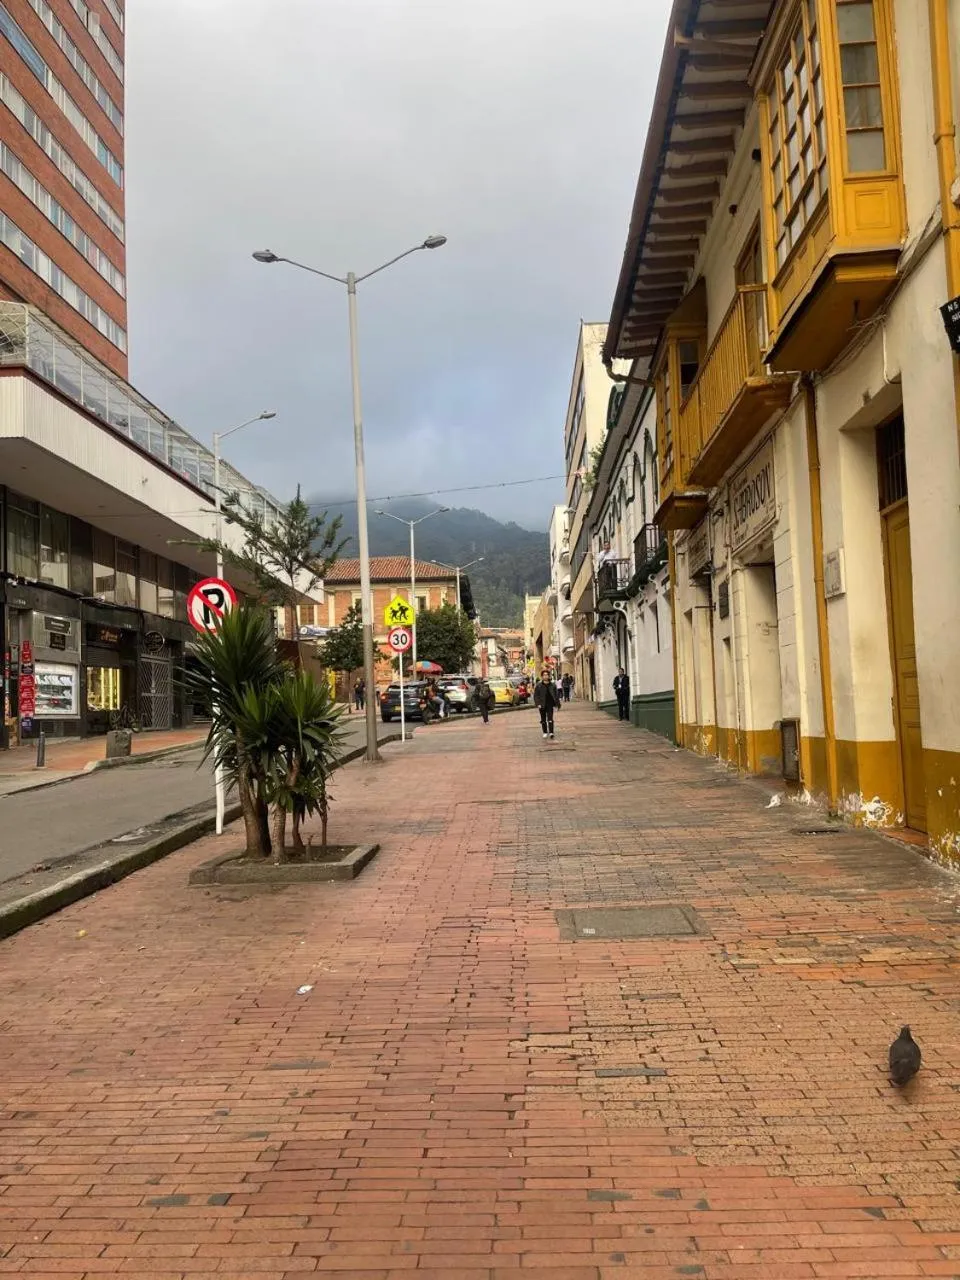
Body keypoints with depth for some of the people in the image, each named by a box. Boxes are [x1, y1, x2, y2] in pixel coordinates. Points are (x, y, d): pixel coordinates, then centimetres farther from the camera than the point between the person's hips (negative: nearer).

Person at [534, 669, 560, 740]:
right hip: (542, 705, 0)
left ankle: (551, 732, -12)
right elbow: (536, 695, -1)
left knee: (550, 719, -8)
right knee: (543, 720, 8)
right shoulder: (539, 686, 0)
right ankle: (545, 732, 19)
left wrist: (557, 704, 7)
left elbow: (556, 695, 11)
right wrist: (538, 704, -12)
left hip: (550, 705, 0)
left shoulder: (552, 685, 6)